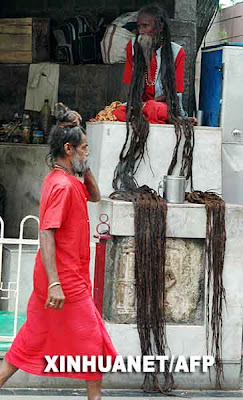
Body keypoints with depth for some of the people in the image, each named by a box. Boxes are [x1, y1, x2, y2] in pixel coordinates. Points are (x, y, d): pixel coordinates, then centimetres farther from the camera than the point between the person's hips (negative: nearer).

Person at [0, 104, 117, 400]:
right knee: (94, 343, 3)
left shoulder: (66, 180, 12)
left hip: (55, 280, 10)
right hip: (67, 282, -10)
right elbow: (46, 234, -23)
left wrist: (83, 166, 12)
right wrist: (55, 283, -28)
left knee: (31, 342, 10)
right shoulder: (62, 185, -18)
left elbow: (94, 196, 29)